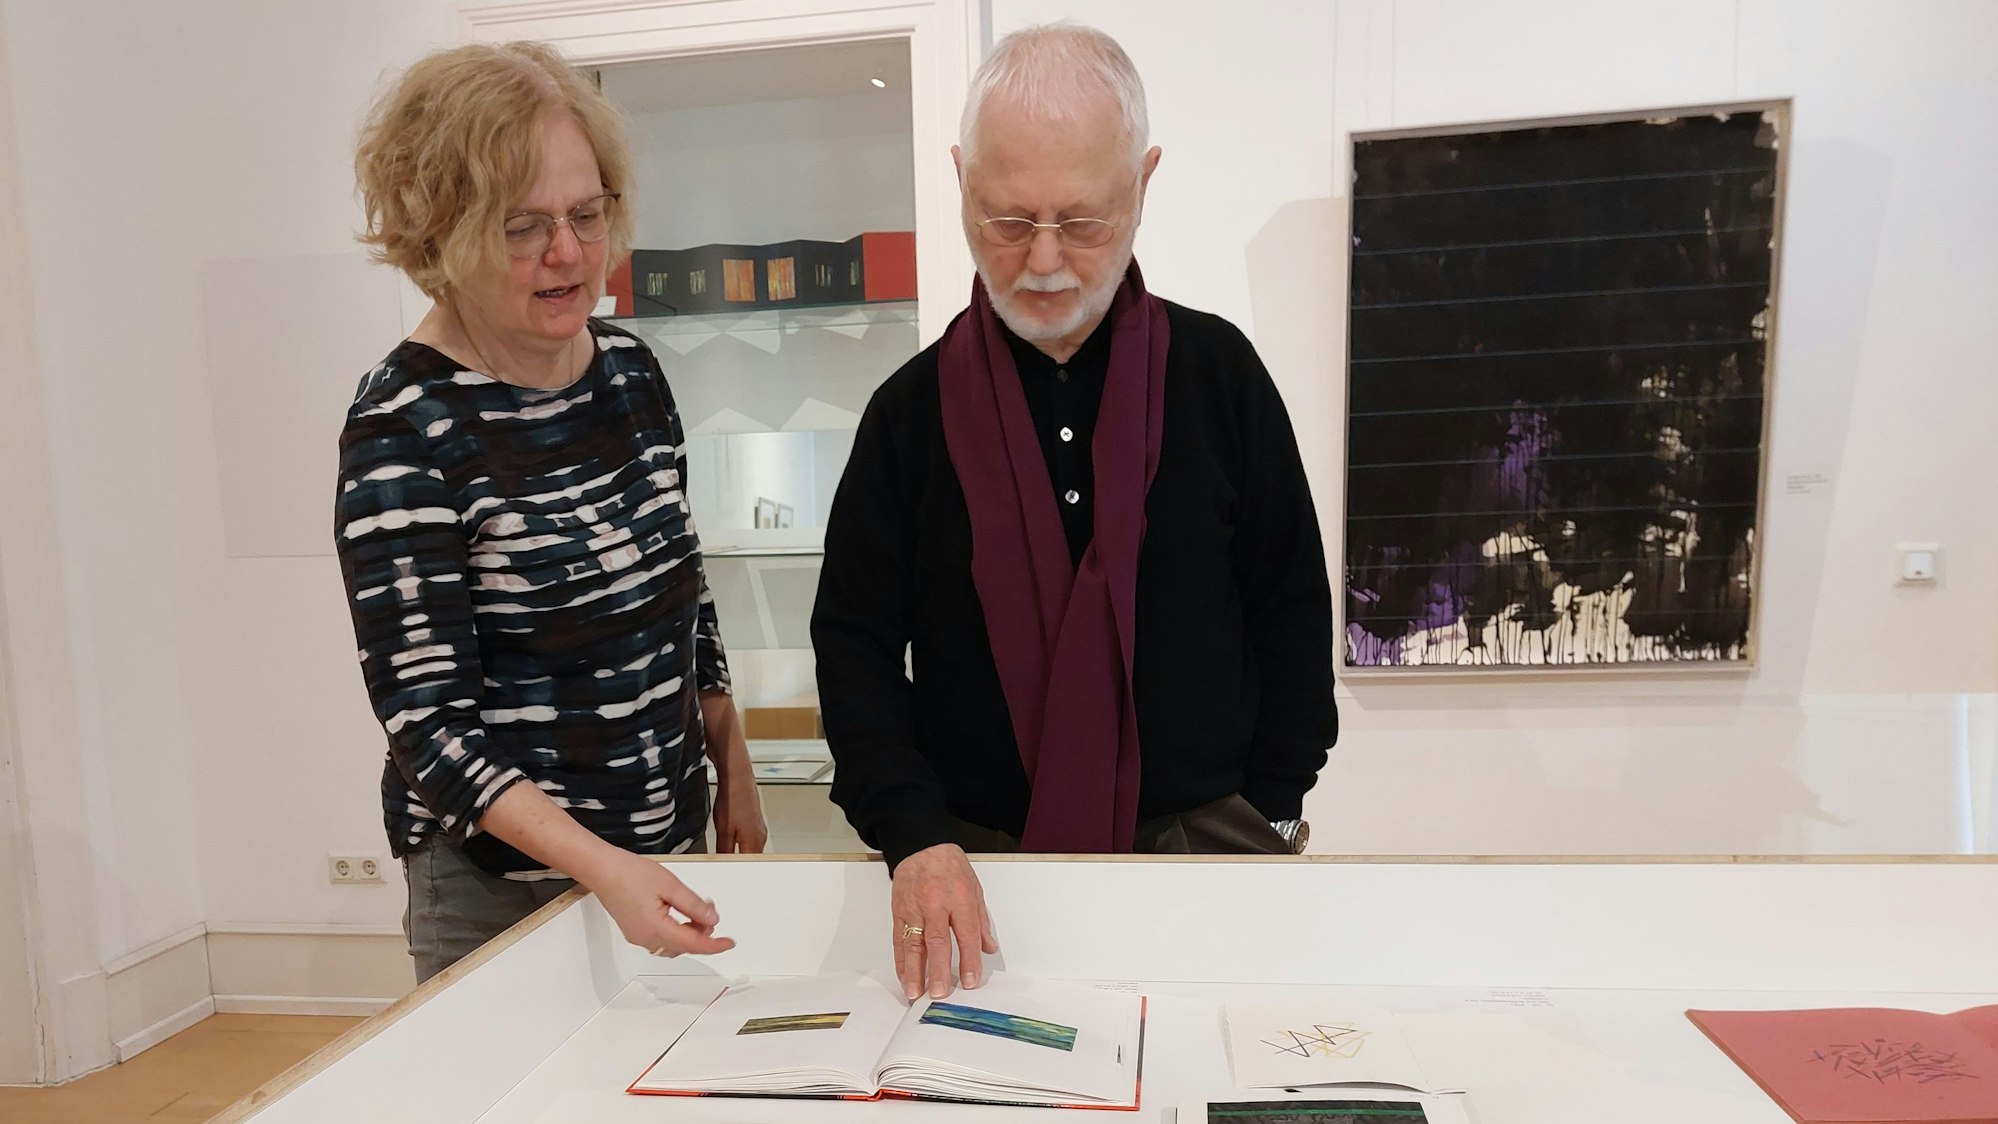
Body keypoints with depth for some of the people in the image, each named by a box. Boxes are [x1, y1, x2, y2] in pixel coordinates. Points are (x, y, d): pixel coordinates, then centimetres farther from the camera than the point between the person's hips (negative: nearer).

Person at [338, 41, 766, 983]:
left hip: (669, 843, 6)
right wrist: (600, 867, -31)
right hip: (502, 885, -6)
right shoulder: (405, 430, -19)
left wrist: (733, 772, 11)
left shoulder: (630, 370, 0)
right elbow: (429, 722, -19)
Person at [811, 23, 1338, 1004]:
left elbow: (1292, 608, 3)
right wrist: (915, 834, -14)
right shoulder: (913, 407, -2)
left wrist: (1265, 814, -2)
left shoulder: (1218, 371, -3)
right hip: (979, 858, 1)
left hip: (1204, 846, 0)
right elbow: (855, 640, -1)